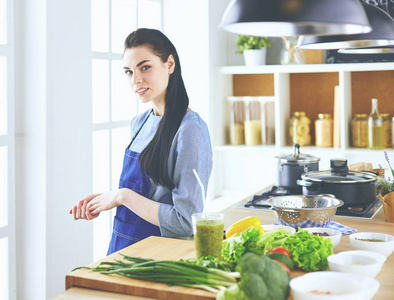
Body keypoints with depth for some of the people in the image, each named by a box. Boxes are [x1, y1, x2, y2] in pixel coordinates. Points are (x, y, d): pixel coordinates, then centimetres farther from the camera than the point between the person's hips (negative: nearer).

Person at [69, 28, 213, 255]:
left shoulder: (191, 129, -16)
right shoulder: (140, 123, 9)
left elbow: (186, 222, -19)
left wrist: (122, 196, -14)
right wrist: (104, 199, 4)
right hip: (122, 245, 7)